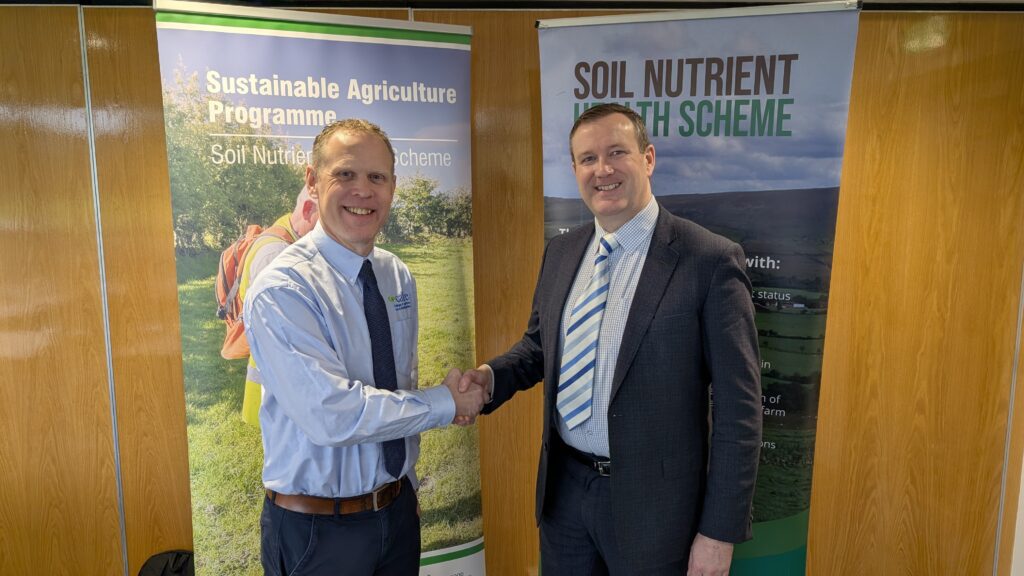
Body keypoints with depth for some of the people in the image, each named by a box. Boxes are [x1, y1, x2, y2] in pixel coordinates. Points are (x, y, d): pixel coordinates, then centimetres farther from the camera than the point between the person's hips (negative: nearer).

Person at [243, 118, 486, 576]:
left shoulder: (398, 277, 1)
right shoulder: (280, 290, -20)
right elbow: (333, 414, -27)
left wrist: (407, 486, 10)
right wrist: (444, 404, -17)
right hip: (317, 529, -5)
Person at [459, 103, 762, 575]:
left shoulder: (710, 260, -15)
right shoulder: (561, 252, 3)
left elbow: (737, 407, -13)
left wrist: (720, 531, -12)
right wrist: (493, 376, -6)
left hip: (652, 499, -5)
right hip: (563, 488, 5)